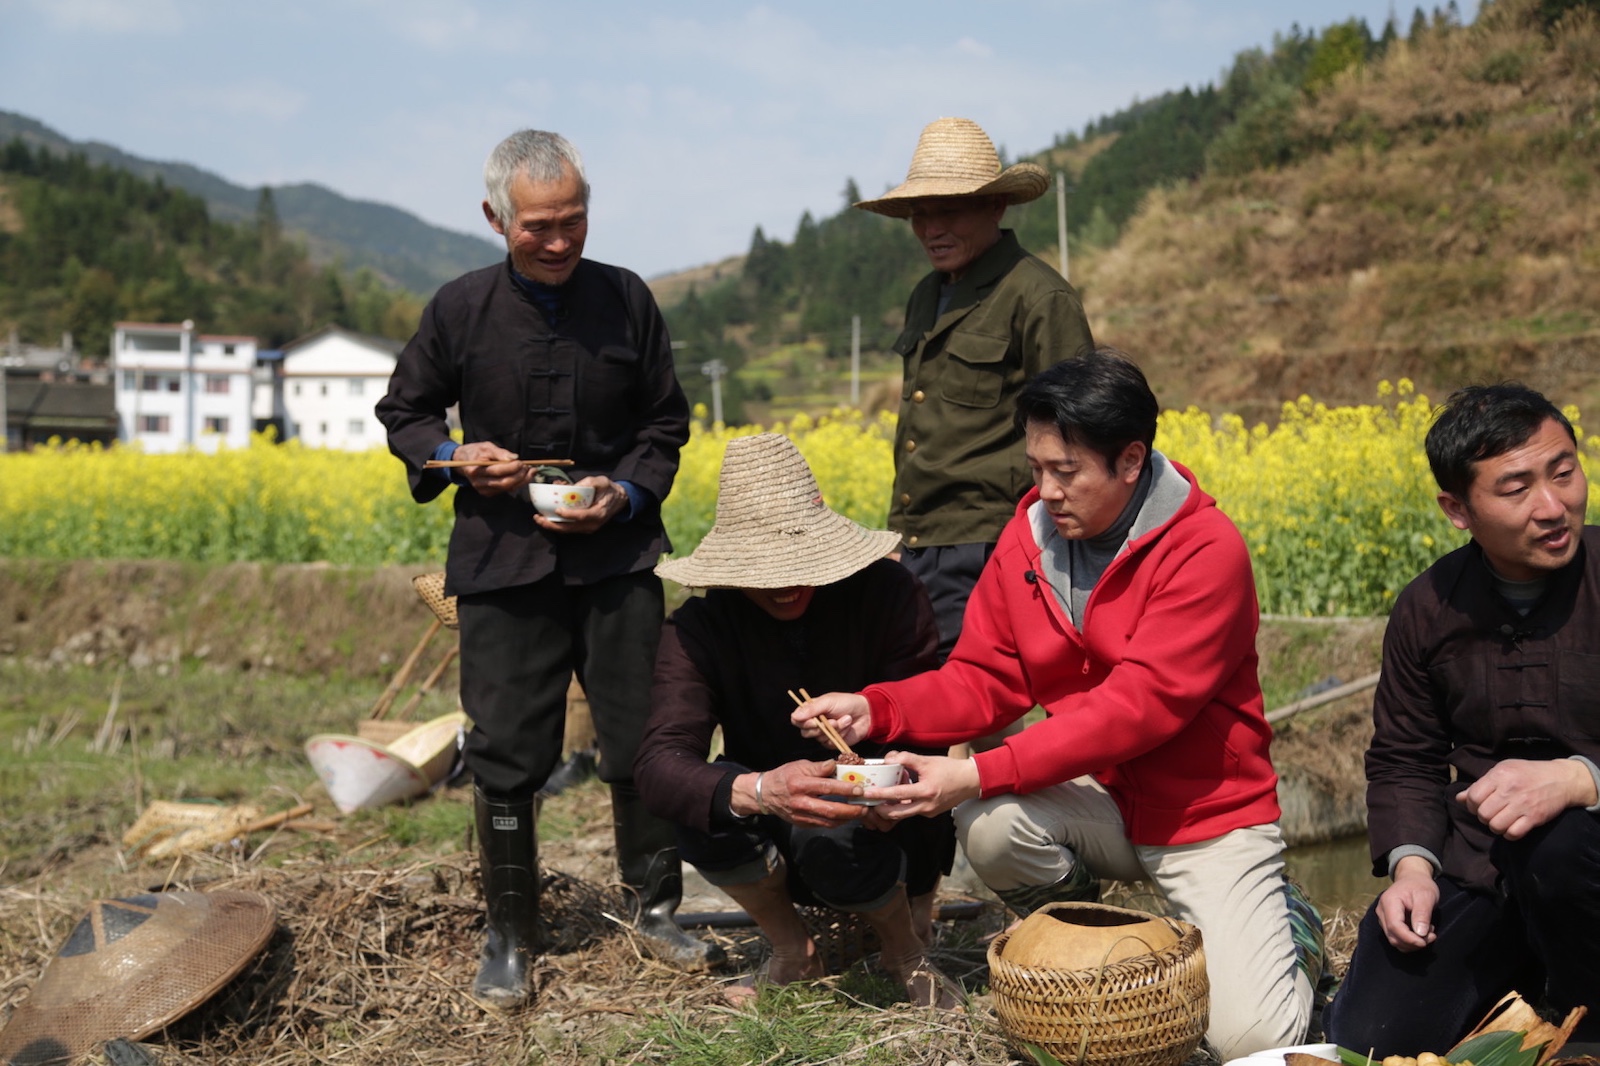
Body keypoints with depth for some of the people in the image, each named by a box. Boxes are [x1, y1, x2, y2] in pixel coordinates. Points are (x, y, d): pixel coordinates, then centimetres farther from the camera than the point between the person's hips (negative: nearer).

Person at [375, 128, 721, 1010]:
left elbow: (665, 424, 10)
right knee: (505, 754, 3)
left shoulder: (627, 300, 2)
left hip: (616, 554, 1)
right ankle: (510, 937, 19)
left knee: (641, 738, 5)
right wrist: (456, 457, -9)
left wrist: (627, 494, -8)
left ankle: (656, 908, 26)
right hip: (503, 560, -1)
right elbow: (405, 411, 12)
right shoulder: (460, 309, 0)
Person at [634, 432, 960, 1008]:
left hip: (881, 826, -2)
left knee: (830, 840, -35)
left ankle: (907, 945, 1)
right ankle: (793, 951, 0)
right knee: (704, 809, -30)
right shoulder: (699, 629, -15)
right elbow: (658, 764, -28)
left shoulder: (887, 594, -18)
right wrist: (757, 790, -50)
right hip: (773, 836, 2)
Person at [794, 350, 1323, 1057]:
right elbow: (984, 680, 0)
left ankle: (1288, 928, 18)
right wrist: (875, 709, -19)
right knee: (990, 822, -29)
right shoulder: (1027, 539, -2)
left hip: (1208, 815, -4)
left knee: (1253, 1039, -18)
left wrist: (980, 774, -34)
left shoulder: (1207, 550, -21)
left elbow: (1138, 705, -28)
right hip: (1100, 805, 4)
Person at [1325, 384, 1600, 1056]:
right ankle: (1522, 974, 19)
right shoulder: (1427, 610, 3)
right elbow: (1403, 761, 13)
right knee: (1363, 1041, -10)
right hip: (1475, 871, 4)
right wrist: (1410, 863, -5)